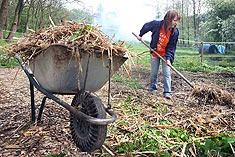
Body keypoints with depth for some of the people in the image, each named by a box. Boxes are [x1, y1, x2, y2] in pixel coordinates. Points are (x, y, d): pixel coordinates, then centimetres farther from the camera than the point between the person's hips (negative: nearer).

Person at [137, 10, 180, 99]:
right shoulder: (157, 24, -20)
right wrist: (140, 35, 13)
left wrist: (168, 58, -22)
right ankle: (153, 89, 28)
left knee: (167, 73, -6)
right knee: (154, 73, 8)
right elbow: (146, 26, 1)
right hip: (155, 52, 0)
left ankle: (167, 92, 0)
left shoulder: (175, 32, -15)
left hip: (166, 54, 0)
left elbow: (172, 47, -11)